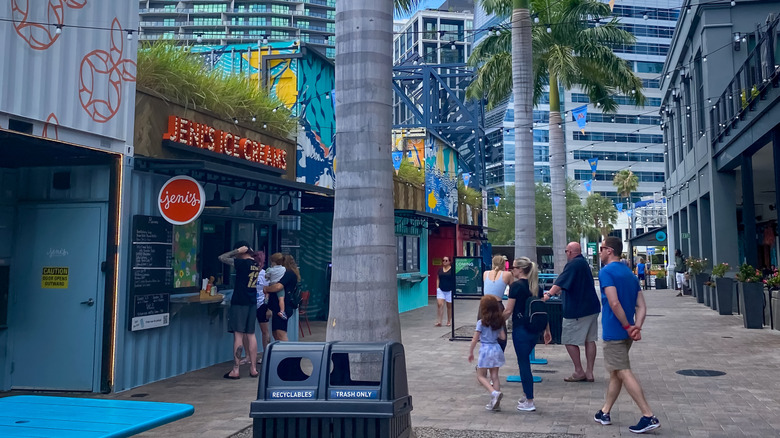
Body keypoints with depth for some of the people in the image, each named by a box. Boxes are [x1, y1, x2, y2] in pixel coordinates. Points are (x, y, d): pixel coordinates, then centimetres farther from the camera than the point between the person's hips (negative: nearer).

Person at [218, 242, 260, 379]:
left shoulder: (242, 263, -13)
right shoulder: (257, 265, 7)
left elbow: (222, 258, -8)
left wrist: (238, 250, -3)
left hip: (239, 303, -7)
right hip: (252, 303, 7)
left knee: (238, 335, -5)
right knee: (251, 335, 12)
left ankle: (235, 370, -3)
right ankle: (253, 369, 14)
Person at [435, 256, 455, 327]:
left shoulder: (452, 270, -4)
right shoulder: (440, 269, 8)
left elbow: (454, 280, -2)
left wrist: (454, 289, -5)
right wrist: (437, 288, 6)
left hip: (449, 290, -3)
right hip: (441, 290, 3)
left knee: (449, 306, 8)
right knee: (439, 304, -10)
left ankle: (449, 321, 22)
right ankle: (439, 322, -8)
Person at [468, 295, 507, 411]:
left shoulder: (481, 322, -11)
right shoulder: (499, 321, 2)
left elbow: (475, 340, -9)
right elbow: (503, 337, 3)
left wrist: (470, 352, 2)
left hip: (485, 350, -5)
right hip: (496, 349, 5)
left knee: (481, 376, 7)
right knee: (494, 376, 11)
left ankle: (494, 393, -16)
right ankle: (495, 403, 11)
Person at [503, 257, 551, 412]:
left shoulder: (516, 286, -12)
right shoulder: (535, 286, 9)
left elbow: (508, 311, -13)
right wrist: (547, 330, 19)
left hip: (520, 329, -7)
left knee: (523, 363, 1)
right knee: (524, 360, 19)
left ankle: (529, 402, 6)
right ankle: (527, 395, 24)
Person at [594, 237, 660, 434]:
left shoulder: (606, 271, -13)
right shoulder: (629, 273, 14)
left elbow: (614, 303, -23)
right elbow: (641, 306, 7)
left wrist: (627, 327, -14)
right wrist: (637, 327, -4)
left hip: (614, 332, -9)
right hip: (625, 332, 9)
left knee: (624, 373, -6)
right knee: (615, 373, 16)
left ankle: (649, 417, -9)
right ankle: (604, 413, 26)